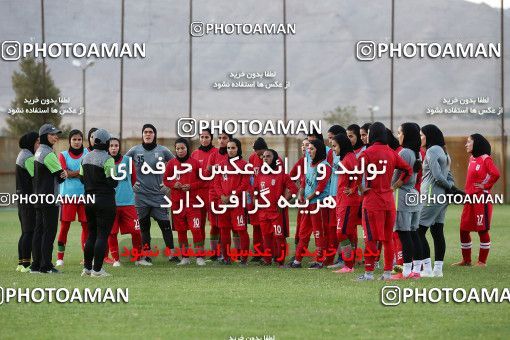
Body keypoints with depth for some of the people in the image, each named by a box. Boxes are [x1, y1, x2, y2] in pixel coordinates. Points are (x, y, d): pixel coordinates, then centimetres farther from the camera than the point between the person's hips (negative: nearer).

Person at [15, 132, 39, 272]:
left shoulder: (22, 155, 17)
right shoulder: (28, 157, -14)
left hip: (22, 196, 10)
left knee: (26, 231, 13)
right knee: (30, 231, -9)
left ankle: (21, 262, 16)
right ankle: (26, 264, -10)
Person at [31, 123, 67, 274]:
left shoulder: (39, 152, 17)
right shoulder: (48, 153, -14)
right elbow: (60, 175, -11)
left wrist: (62, 173, -5)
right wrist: (63, 174, 10)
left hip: (39, 198, 10)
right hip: (49, 198, -10)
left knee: (39, 231, 10)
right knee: (49, 231, -6)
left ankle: (36, 265, 13)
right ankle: (46, 265, -6)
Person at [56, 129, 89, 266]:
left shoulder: (87, 154, 8)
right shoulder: (63, 155, 6)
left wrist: (72, 173, -16)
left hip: (85, 194, 1)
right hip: (68, 195, -1)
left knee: (86, 225, 2)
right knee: (64, 226, -3)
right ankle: (60, 258, 2)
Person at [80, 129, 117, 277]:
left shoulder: (86, 158, 7)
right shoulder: (107, 159, -15)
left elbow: (82, 178, 12)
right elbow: (113, 182, -15)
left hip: (89, 199, 7)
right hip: (105, 200, -7)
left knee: (91, 234, 16)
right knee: (102, 235, -3)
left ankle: (87, 267, 17)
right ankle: (97, 269, -5)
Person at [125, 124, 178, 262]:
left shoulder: (162, 151, 1)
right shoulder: (135, 150, 2)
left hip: (158, 193, -1)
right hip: (141, 194, 1)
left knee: (165, 224, -6)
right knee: (144, 225, 6)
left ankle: (172, 254, -4)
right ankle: (146, 255, 12)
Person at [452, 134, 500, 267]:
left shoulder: (485, 159, -11)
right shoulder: (472, 158, 14)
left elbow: (495, 174, -23)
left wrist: (485, 185, -13)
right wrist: (466, 193, 14)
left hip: (481, 198, -9)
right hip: (469, 198, 9)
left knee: (482, 230, -1)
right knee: (464, 230, 10)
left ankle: (482, 261, 5)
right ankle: (466, 260, 20)